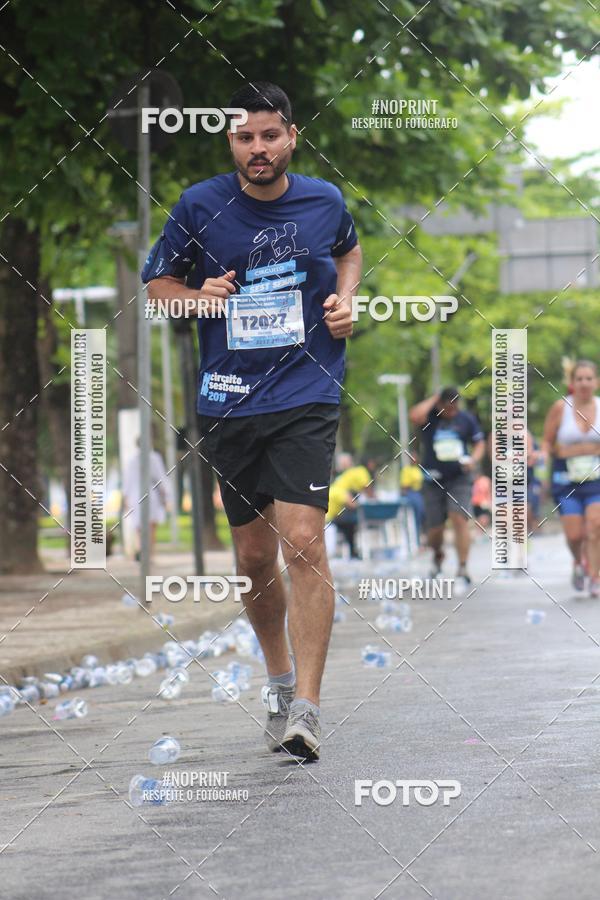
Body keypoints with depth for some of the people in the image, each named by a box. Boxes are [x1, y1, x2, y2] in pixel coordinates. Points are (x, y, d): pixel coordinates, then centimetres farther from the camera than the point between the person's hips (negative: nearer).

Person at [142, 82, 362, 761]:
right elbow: (156, 282, 11)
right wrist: (197, 295, -9)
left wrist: (345, 297, 6)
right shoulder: (199, 207, -1)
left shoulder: (325, 201, 2)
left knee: (303, 544, -16)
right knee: (254, 557, 10)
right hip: (229, 403, 2)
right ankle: (278, 677, 34)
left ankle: (306, 707, -16)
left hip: (307, 398, -2)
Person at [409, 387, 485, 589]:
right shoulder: (430, 417, -2)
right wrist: (433, 399, -12)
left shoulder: (467, 419, 5)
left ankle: (463, 571, -15)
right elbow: (414, 416, -24)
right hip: (434, 480, 0)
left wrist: (473, 460, -6)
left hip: (459, 478, 0)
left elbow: (479, 443, 14)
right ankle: (438, 555, 37)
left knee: (459, 519, -18)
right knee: (434, 528, 2)